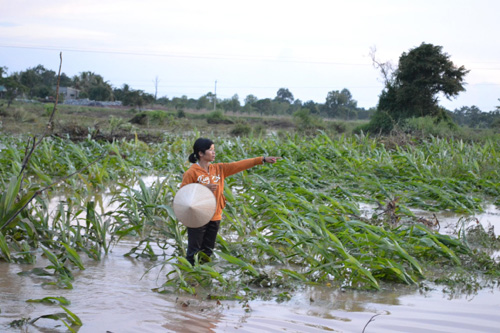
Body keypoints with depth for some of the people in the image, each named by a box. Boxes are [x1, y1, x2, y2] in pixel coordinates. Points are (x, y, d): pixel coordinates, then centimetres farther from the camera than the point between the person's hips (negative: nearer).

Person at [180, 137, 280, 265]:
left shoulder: (219, 169, 8)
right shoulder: (191, 172, -9)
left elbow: (239, 165, 2)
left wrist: (263, 159, -4)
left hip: (214, 217, 6)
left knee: (207, 251, 13)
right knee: (194, 251, -2)